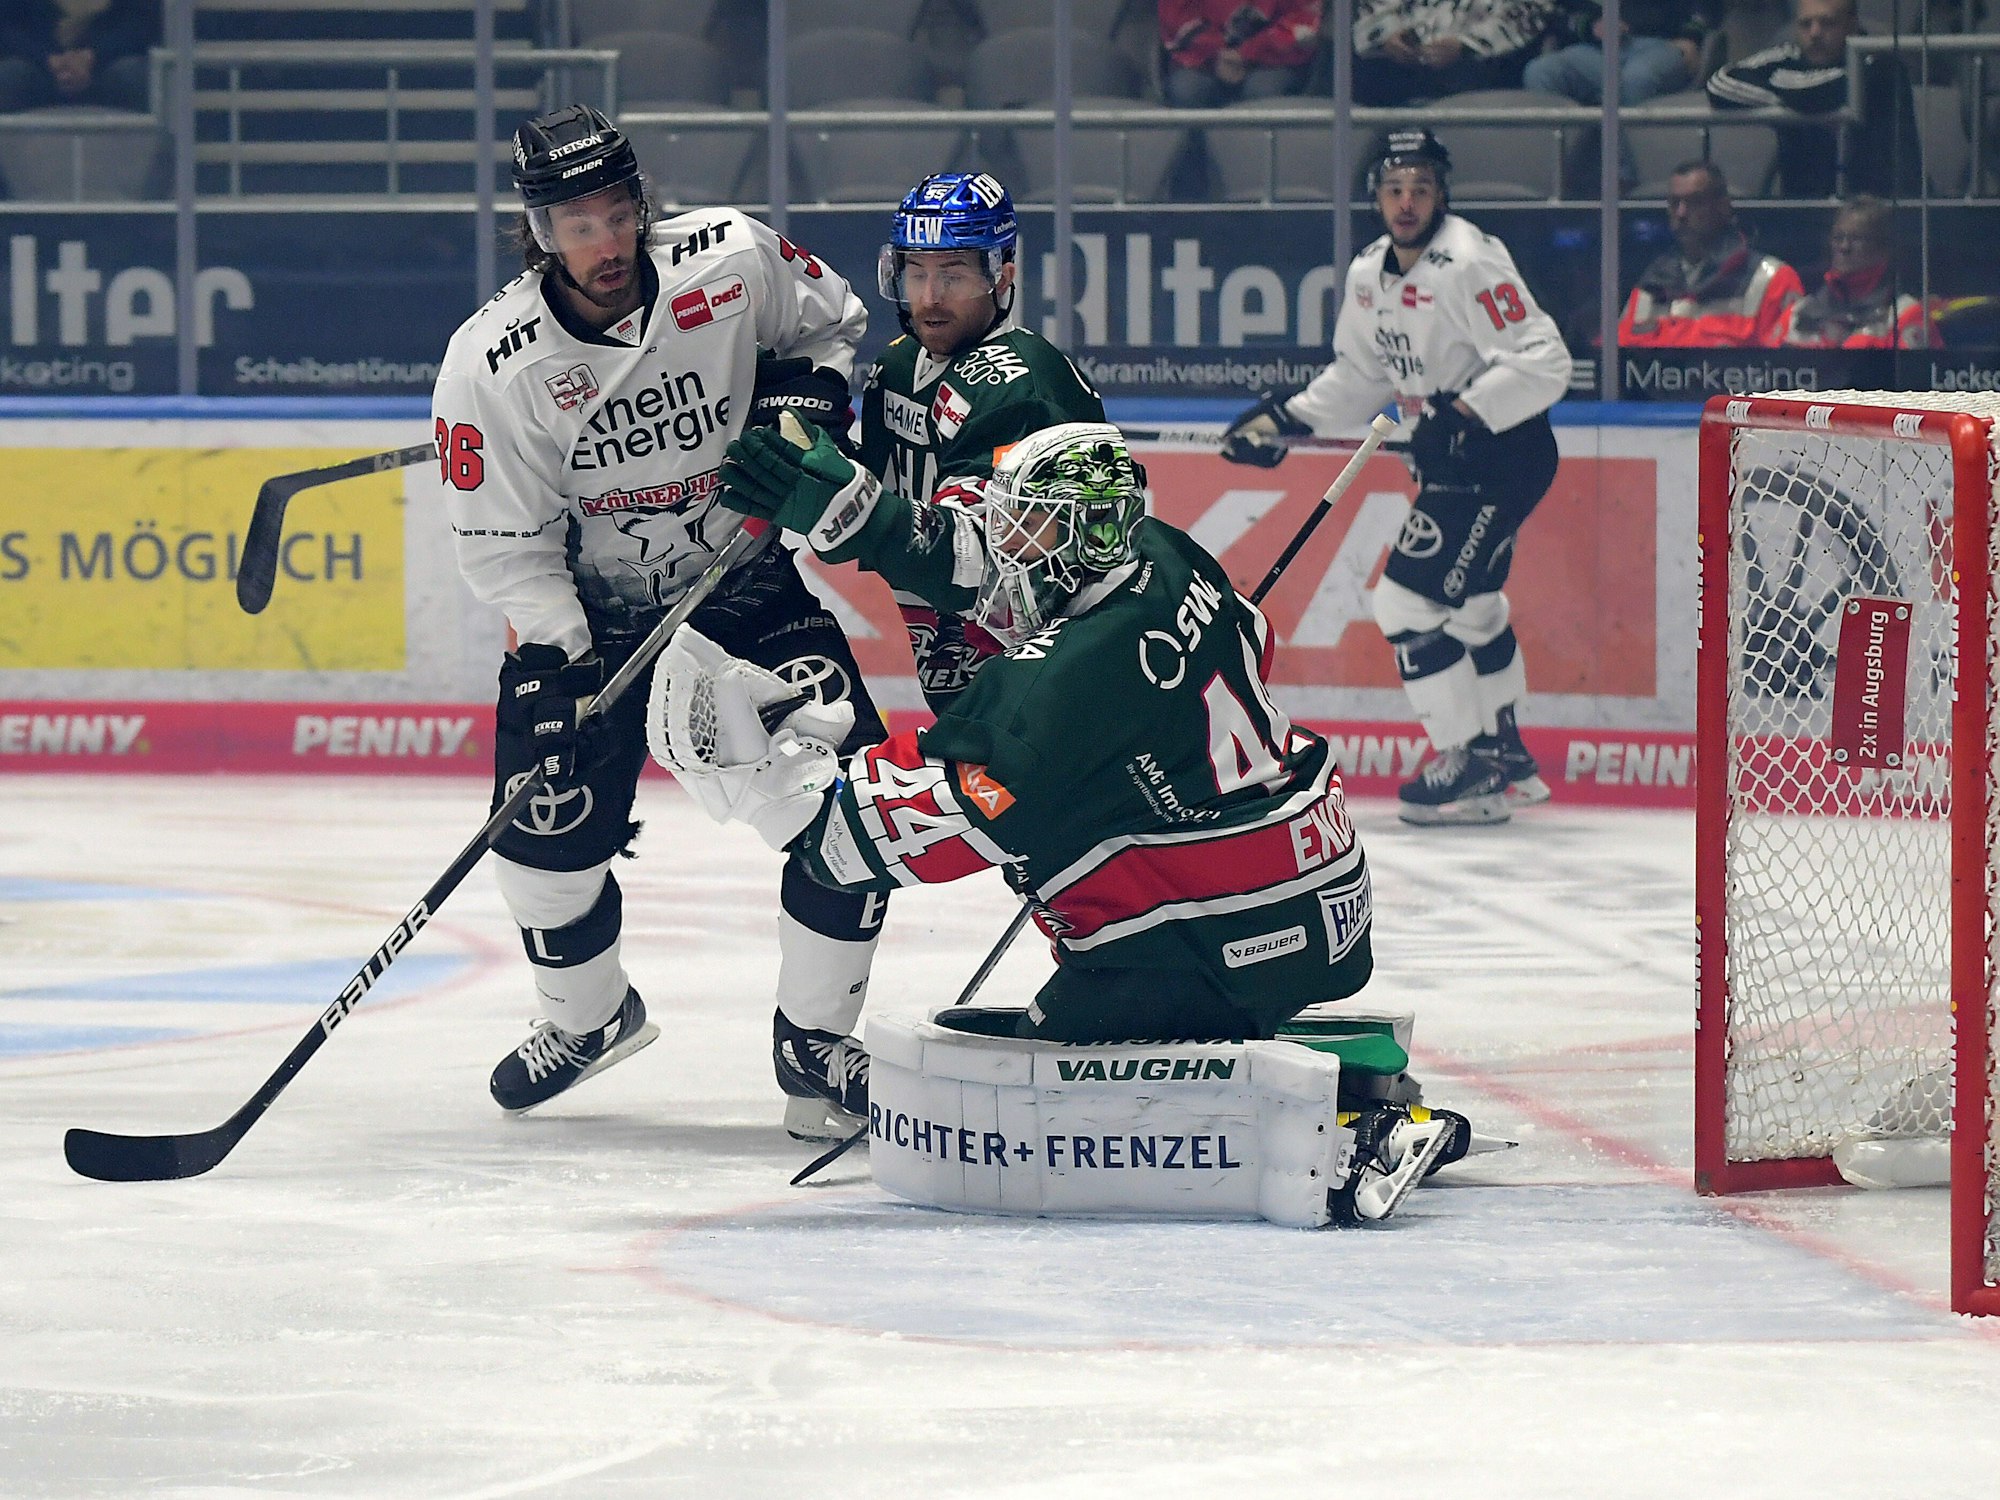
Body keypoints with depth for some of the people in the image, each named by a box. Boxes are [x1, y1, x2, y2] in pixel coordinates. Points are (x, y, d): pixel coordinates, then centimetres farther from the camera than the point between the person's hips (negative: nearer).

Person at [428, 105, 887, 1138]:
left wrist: (808, 387, -12)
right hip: (589, 611, -1)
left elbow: (830, 319, 7)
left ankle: (813, 1037, 2)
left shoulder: (731, 262, -15)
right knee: (547, 825, -8)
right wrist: (565, 663, -22)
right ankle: (588, 1015, 24)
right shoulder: (493, 363, -19)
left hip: (755, 584, 1)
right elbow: (505, 545, -13)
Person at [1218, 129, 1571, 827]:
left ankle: (1473, 767, -6)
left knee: (1411, 598, -13)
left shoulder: (1469, 265, -21)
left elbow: (1544, 363, -26)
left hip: (1508, 451, -10)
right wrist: (1287, 418, 7)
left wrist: (1466, 413, -33)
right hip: (1450, 457, 10)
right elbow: (1360, 377, 18)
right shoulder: (1370, 275, 6)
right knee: (1468, 603, 22)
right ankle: (1505, 755, 38)